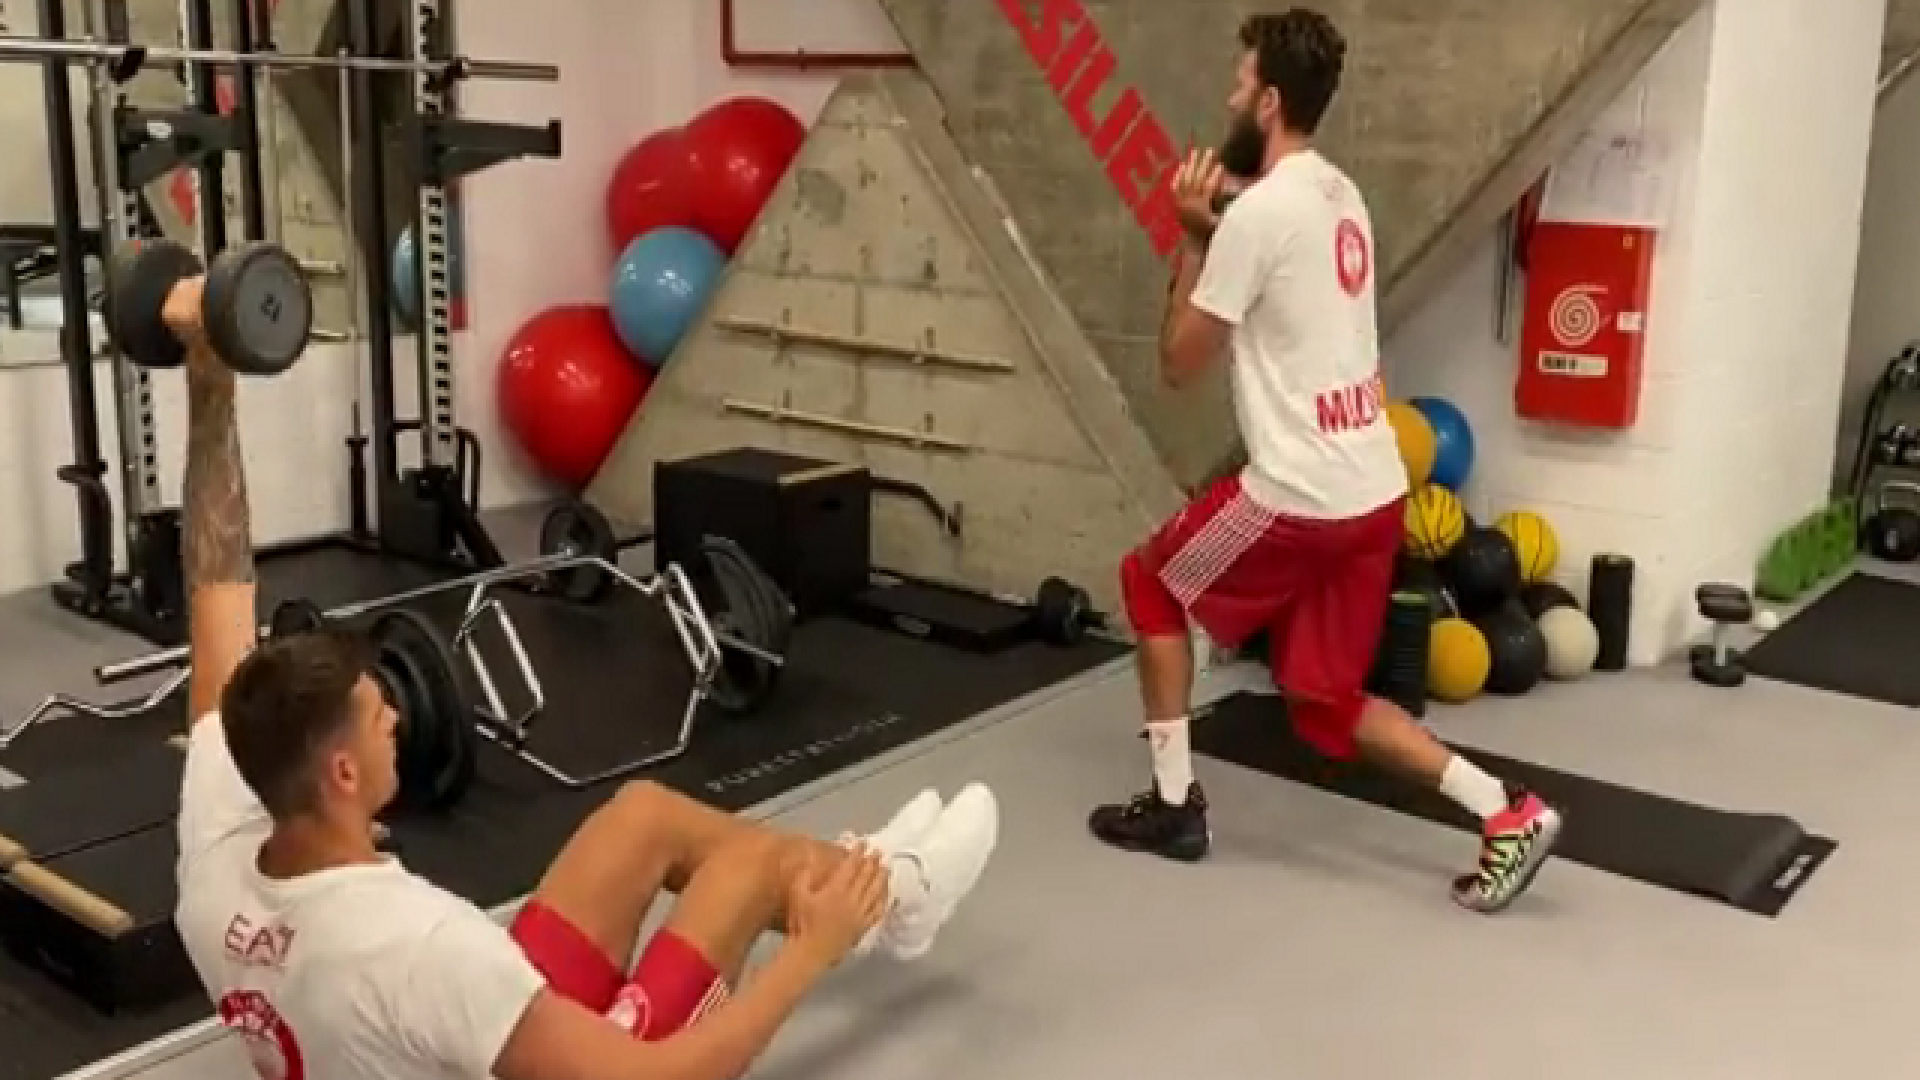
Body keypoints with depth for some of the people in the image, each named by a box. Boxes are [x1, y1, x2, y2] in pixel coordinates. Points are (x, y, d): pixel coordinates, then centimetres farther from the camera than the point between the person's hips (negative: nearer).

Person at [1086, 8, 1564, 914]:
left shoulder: (1260, 211, -15)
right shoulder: (1341, 197, 14)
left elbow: (1180, 362, -8)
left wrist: (1196, 235, 0)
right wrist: (1219, 230, 14)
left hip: (1300, 495, -8)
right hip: (1374, 491, 8)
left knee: (1151, 585, 16)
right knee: (1326, 704, 18)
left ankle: (1172, 804, 20)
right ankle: (1508, 813, 9)